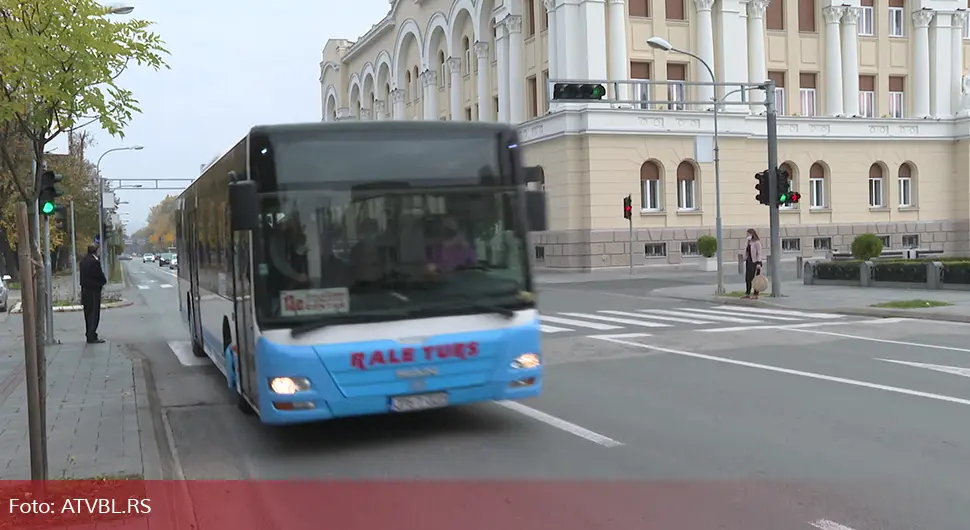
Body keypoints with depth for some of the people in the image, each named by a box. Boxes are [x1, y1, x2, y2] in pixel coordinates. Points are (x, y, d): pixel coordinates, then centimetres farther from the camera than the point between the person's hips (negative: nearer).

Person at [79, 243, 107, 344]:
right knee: (94, 314, -3)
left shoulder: (83, 260, 8)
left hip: (85, 290, 9)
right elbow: (101, 276, -18)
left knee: (88, 313, 15)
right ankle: (92, 337, -2)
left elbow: (81, 274, 13)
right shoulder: (94, 262, -21)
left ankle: (89, 335, 23)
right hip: (93, 291, -9)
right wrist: (104, 281, 3)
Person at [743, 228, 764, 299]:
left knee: (755, 279, -4)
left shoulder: (757, 242, -10)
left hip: (755, 262, -8)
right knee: (747, 278, 7)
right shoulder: (749, 242, 13)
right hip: (749, 262, 8)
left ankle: (755, 294, 1)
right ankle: (747, 293, 14)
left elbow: (759, 253, -14)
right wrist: (746, 260, 15)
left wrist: (759, 263, -20)